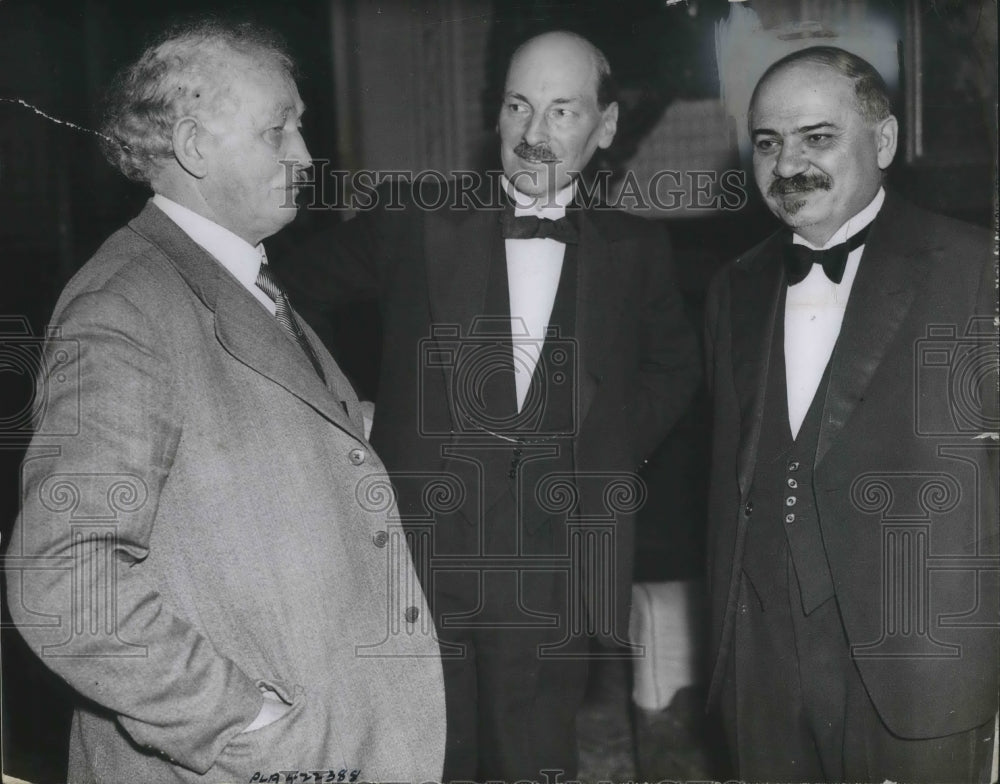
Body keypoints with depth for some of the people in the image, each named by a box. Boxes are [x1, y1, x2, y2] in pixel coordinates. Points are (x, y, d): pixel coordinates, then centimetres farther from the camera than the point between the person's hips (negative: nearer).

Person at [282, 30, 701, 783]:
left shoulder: (635, 248, 6)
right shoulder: (415, 217, 0)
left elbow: (674, 366, 21)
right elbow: (297, 292, 10)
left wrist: (619, 448, 8)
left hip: (551, 578, 1)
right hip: (421, 554, -1)